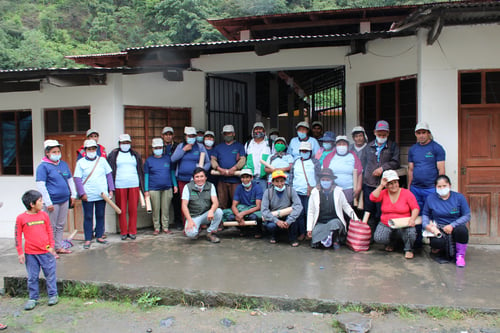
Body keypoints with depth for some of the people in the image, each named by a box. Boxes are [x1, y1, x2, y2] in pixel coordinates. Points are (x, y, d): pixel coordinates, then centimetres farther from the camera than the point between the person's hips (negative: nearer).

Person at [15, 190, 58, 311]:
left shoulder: (44, 215, 2)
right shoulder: (21, 218, -5)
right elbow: (18, 236, 0)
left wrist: (51, 247, 5)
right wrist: (20, 253, -2)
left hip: (46, 251, 1)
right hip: (30, 253, -1)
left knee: (50, 274, 8)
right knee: (32, 277, 9)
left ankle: (53, 295, 20)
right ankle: (33, 298, 22)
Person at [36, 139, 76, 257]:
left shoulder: (63, 164, 11)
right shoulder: (43, 166, -8)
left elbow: (70, 180, 21)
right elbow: (40, 185, -12)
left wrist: (73, 194, 15)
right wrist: (48, 202, -16)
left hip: (64, 200, 6)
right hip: (52, 201, -6)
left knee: (61, 225, 15)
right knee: (51, 227, 2)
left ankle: (59, 247, 26)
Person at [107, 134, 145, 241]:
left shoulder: (135, 155, 12)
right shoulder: (114, 154, 7)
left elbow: (140, 171, 14)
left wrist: (142, 186, 9)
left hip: (134, 185, 1)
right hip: (120, 186, -1)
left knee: (133, 209, 1)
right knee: (122, 210, 2)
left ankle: (132, 232, 10)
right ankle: (123, 232, 12)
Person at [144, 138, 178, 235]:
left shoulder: (168, 158, 8)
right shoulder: (149, 160, 4)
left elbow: (172, 172, 14)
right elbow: (146, 175, 4)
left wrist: (175, 185, 9)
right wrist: (146, 190, 0)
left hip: (167, 188, 2)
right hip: (154, 189, -1)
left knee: (166, 209, 4)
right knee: (155, 209, 2)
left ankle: (165, 227, 15)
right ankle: (156, 228, 14)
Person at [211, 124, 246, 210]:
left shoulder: (239, 146, 10)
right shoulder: (219, 147, 18)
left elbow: (243, 160, -1)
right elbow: (213, 159, 9)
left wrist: (234, 168, -17)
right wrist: (219, 168, -10)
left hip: (235, 179, -2)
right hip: (222, 179, 3)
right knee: (222, 203, 2)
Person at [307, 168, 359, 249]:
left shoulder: (338, 191, 4)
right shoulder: (315, 192, 3)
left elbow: (346, 206, 14)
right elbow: (310, 212, 5)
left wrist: (355, 218, 1)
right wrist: (309, 229, 0)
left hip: (335, 221, 0)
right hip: (320, 223, 0)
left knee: (334, 223, -35)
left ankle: (335, 241, -7)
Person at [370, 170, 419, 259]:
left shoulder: (407, 193, -1)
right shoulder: (383, 193, 3)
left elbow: (415, 208, -6)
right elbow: (373, 198, -15)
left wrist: (412, 219, -25)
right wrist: (381, 185, -15)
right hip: (385, 225, 2)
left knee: (411, 233, -33)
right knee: (378, 238, -24)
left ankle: (408, 249, 2)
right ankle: (390, 243, 15)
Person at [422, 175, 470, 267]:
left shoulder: (459, 197, 0)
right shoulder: (430, 198, 3)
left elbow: (467, 216, -3)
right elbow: (425, 214, 12)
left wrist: (452, 225, -18)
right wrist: (426, 225, -11)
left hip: (455, 227, 0)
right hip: (438, 228, 0)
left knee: (461, 230, -37)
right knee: (436, 242, -34)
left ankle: (460, 256, -9)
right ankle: (440, 249, 9)